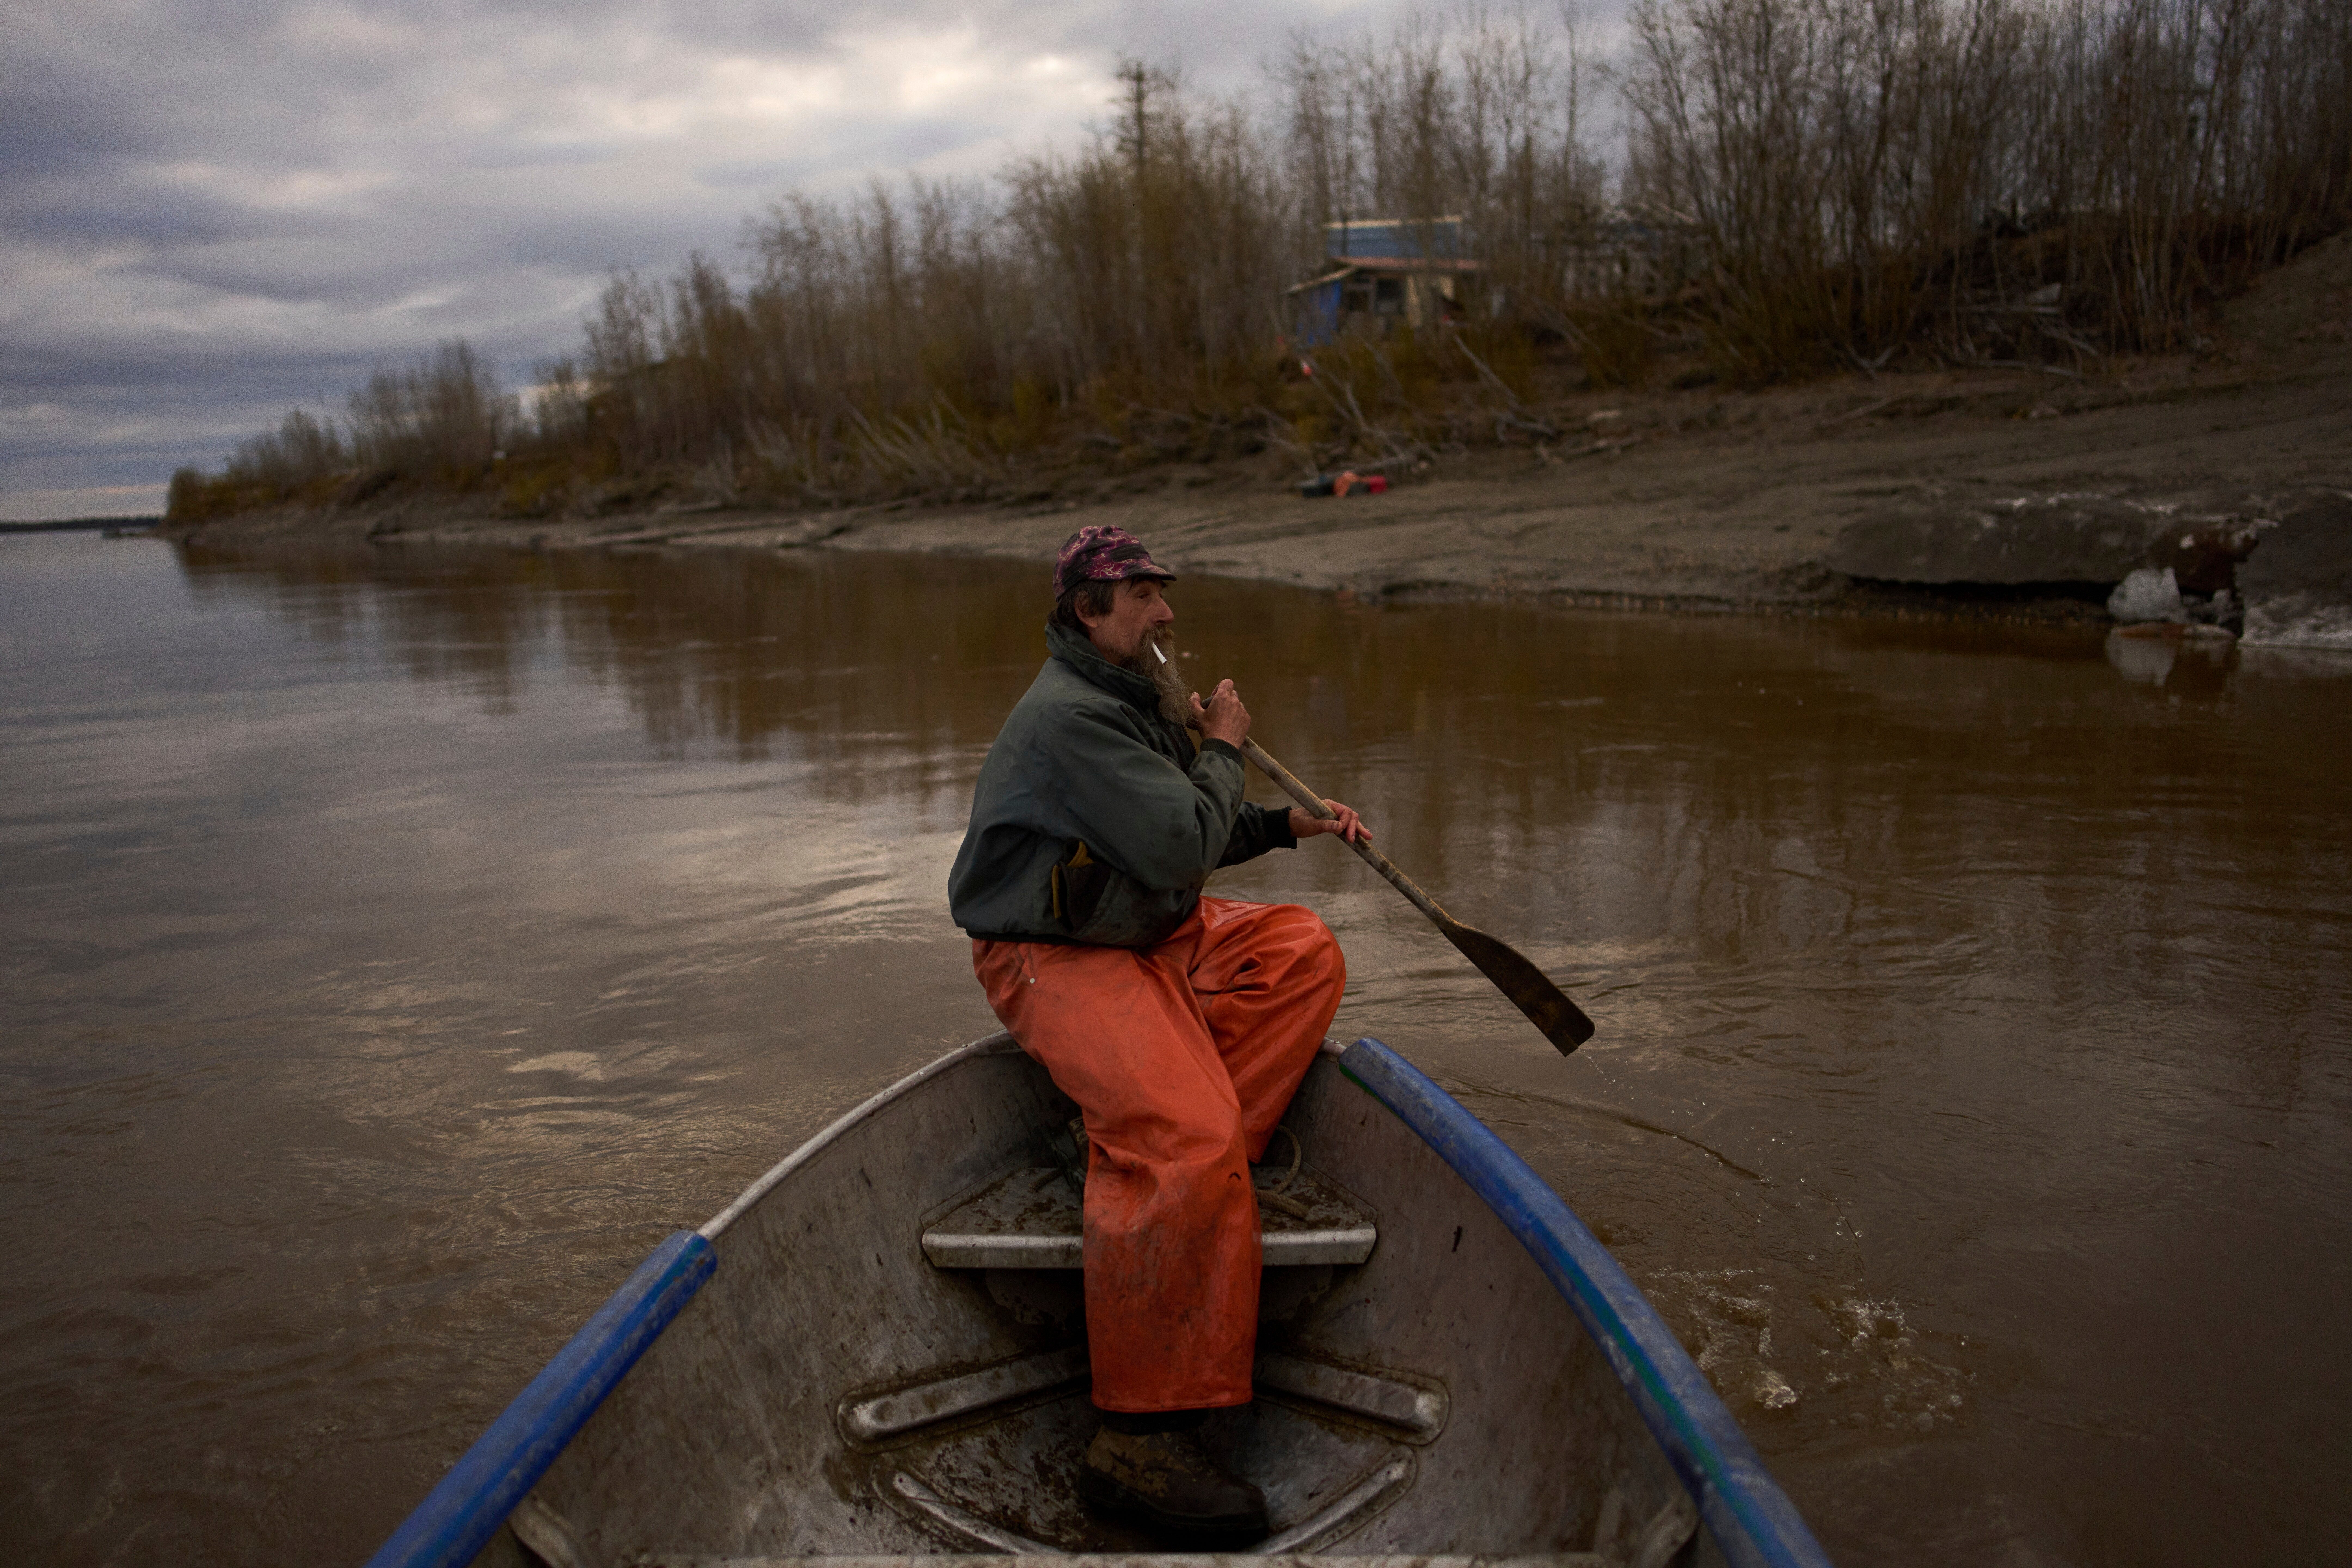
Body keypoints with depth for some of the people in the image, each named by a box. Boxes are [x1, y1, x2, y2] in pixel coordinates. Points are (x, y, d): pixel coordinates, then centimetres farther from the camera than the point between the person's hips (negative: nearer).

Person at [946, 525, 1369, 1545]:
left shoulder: (1135, 699, 14)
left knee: (1304, 952, -1)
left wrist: (1287, 825, 14)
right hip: (1055, 961, -10)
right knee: (1188, 1139, -30)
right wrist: (1225, 750, -9)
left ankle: (1146, 1160, -12)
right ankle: (1141, 1440, -24)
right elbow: (1179, 847, -26)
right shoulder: (1070, 715, -19)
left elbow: (1180, 844, 24)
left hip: (1150, 935, 10)